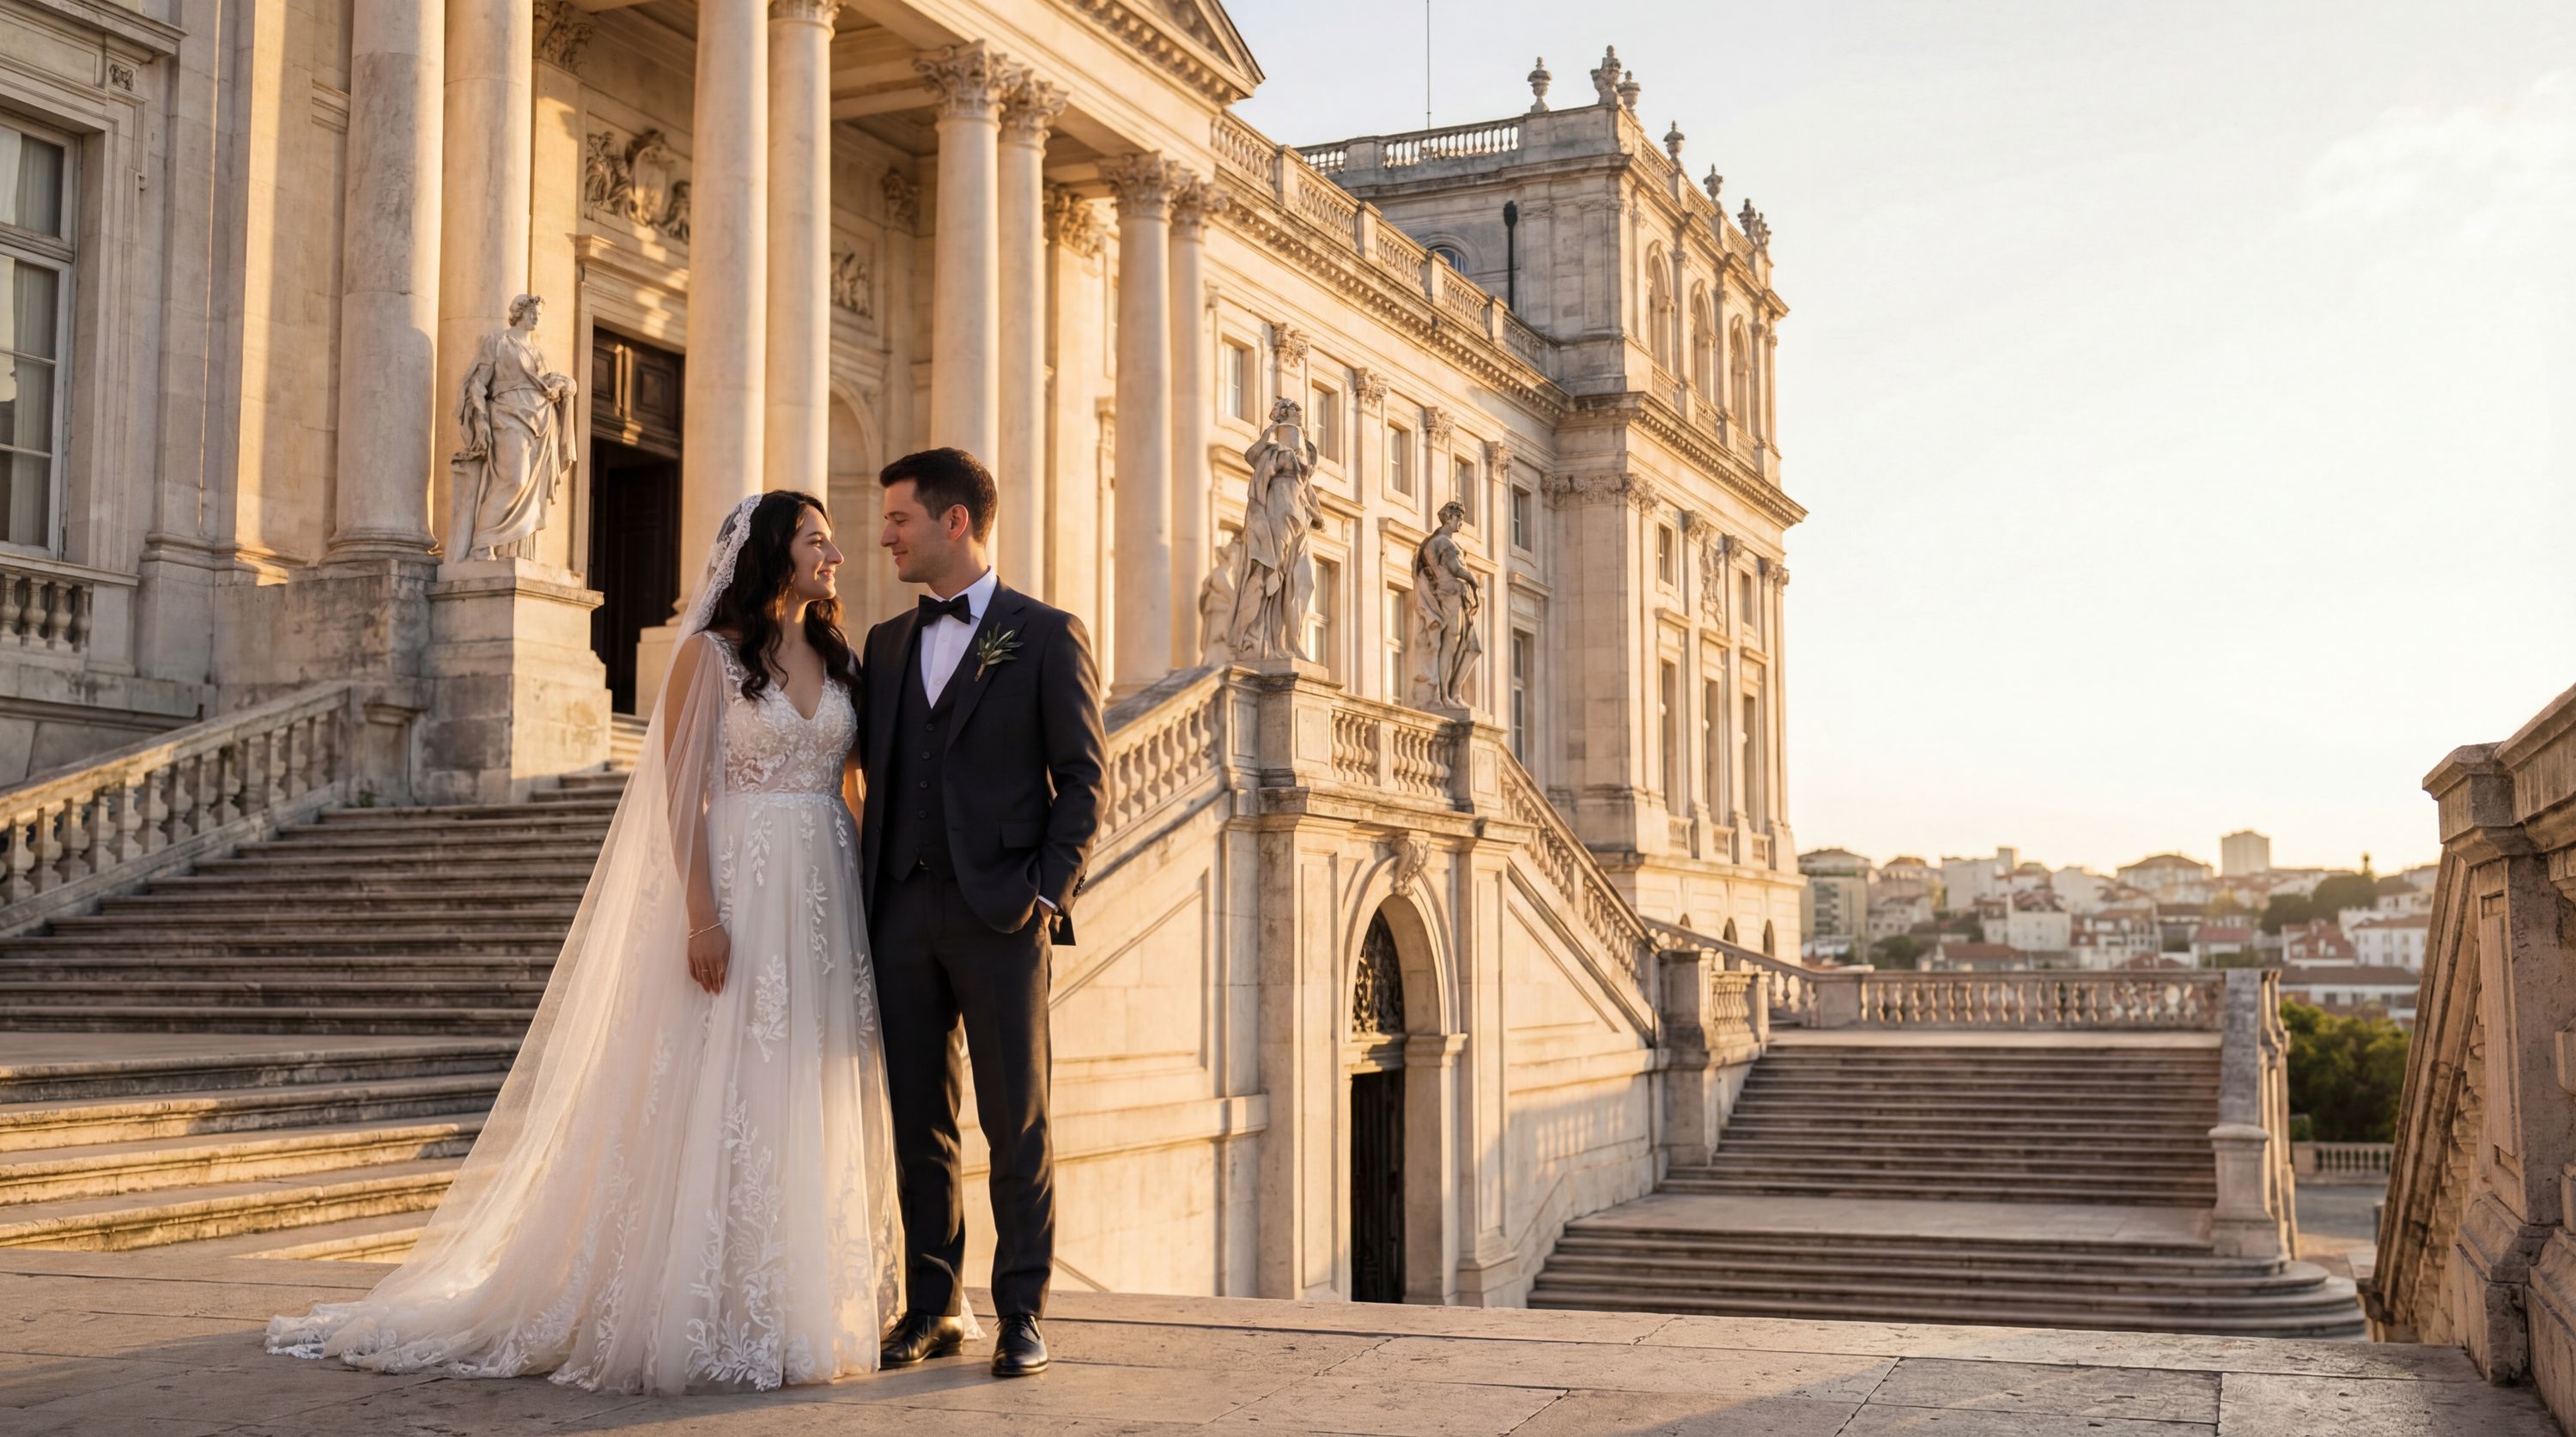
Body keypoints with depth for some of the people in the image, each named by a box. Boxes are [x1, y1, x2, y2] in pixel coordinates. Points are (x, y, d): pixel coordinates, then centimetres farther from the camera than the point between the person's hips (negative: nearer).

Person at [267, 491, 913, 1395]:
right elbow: (683, 793, -7)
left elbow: (854, 781, 14)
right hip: (738, 895, -5)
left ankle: (804, 1308, 14)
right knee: (717, 1102, -3)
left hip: (826, 903, 5)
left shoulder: (840, 659, 14)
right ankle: (711, 1319, 4)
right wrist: (702, 915, -16)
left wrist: (872, 897, 6)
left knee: (817, 1107, 6)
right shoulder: (711, 654, -2)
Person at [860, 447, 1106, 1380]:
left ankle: (1023, 1314, 9)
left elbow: (1083, 777, -1)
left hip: (1000, 915, -5)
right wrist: (867, 896, 6)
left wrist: (1049, 888, -11)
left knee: (1017, 1126, 0)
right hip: (902, 910, 5)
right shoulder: (885, 643, 16)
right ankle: (932, 1309, 17)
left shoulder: (1046, 636, 1)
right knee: (918, 1123, 8)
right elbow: (875, 777, 16)